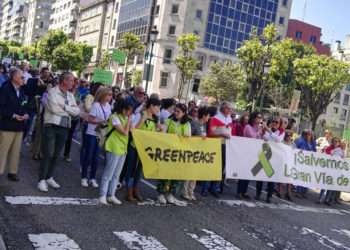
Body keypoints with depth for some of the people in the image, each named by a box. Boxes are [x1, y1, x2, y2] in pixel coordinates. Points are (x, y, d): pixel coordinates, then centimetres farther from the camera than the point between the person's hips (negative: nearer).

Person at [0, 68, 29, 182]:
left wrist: (26, 114, 1)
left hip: (19, 126, 7)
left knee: (16, 151, 11)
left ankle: (12, 172, 20)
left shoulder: (21, 91, 12)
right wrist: (13, 115, -19)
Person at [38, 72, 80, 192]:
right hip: (51, 126, -6)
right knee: (48, 154, -5)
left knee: (56, 155, 11)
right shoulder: (53, 91, -5)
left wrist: (64, 107, -12)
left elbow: (77, 111, 3)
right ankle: (42, 180, 2)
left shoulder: (70, 95, 13)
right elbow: (54, 108, -19)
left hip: (64, 128, 6)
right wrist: (69, 110, -6)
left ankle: (49, 178, 23)